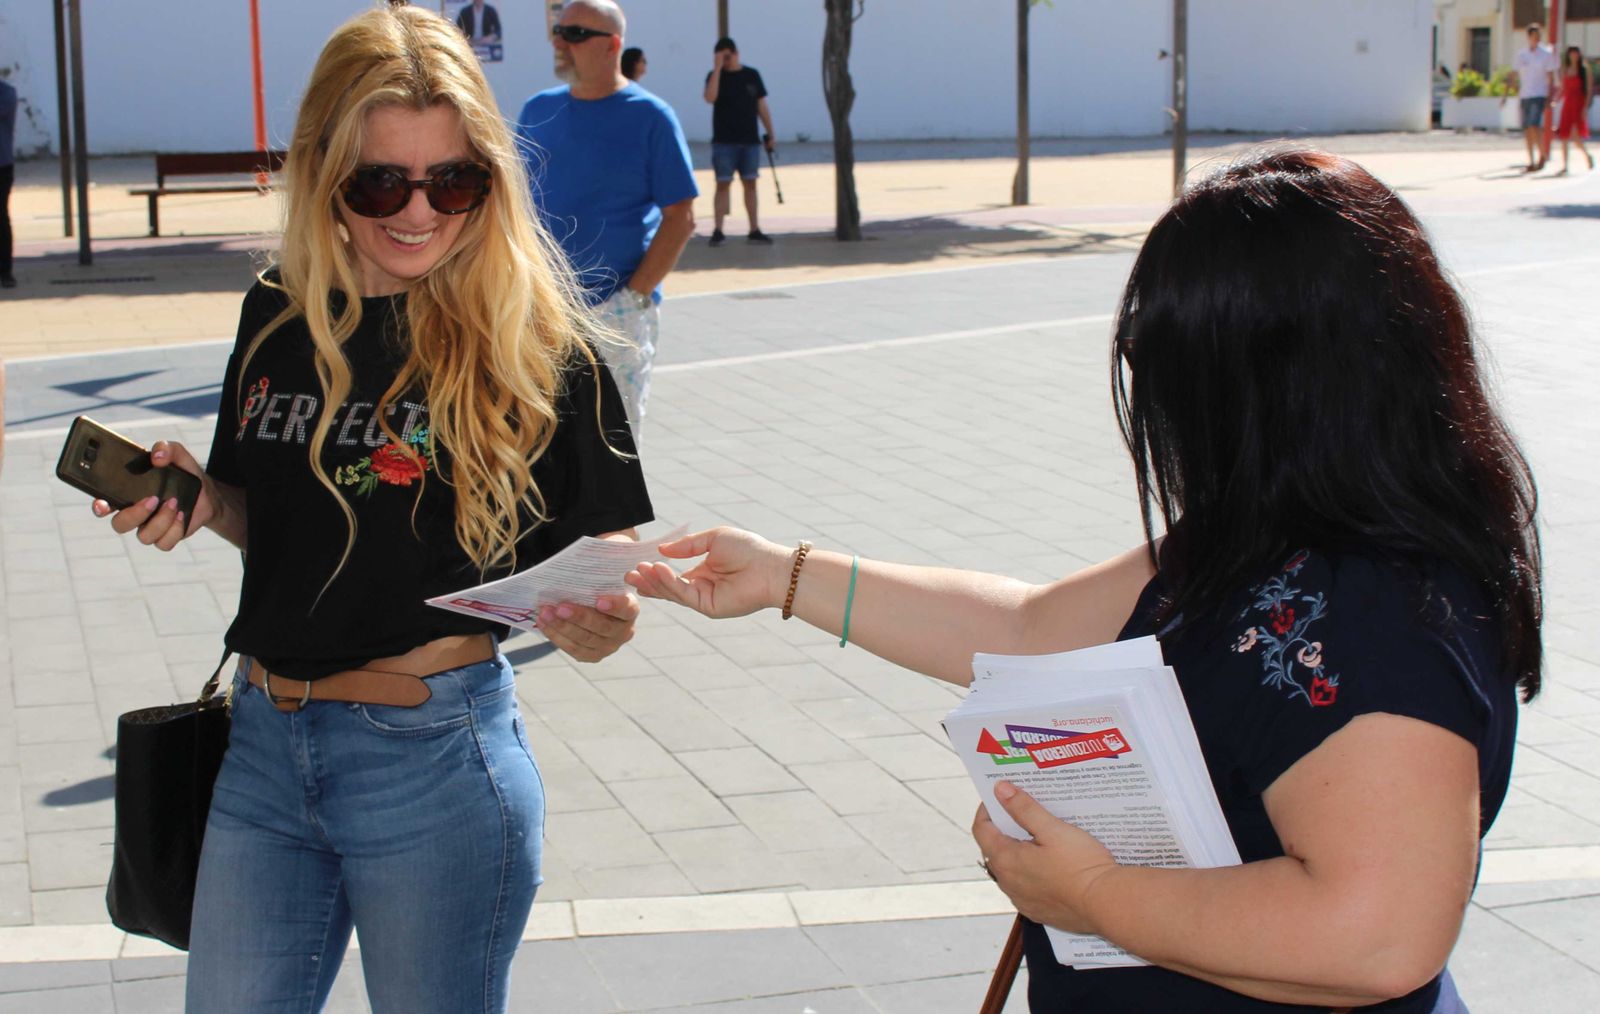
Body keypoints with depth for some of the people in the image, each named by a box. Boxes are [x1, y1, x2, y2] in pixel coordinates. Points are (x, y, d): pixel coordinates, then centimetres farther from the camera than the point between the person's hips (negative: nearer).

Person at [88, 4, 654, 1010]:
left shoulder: (534, 342, -12)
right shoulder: (279, 313, 3)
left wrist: (601, 615, -30)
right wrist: (199, 500, -4)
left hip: (436, 757, -5)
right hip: (265, 745, 5)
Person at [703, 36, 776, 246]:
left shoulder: (752, 75, 7)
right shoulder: (716, 76, -1)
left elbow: (762, 106, 10)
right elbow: (710, 97, -21)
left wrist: (770, 135, 8)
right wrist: (717, 68, -20)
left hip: (750, 140, 3)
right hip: (724, 141, -3)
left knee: (750, 183, 6)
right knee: (723, 184, -4)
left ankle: (755, 230, 11)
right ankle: (718, 231, -2)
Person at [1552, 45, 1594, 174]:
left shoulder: (1584, 70, -1)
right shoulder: (1565, 71, 13)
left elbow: (1589, 90, -5)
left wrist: (1585, 107, -13)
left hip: (1579, 105, -5)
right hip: (1567, 105, 5)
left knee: (1576, 135, -17)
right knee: (1563, 137, 0)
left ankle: (1587, 155, 8)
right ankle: (1564, 166, 6)